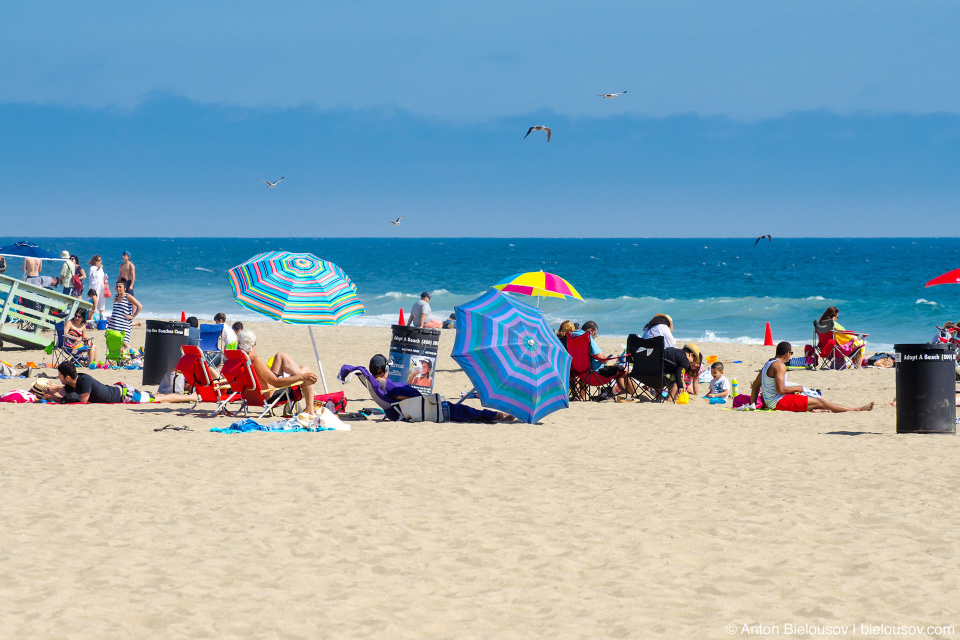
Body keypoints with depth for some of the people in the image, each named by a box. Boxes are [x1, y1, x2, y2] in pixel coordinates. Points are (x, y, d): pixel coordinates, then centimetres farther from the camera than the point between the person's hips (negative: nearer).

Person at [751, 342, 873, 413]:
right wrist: (796, 388, -9)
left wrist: (753, 403, 19)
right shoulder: (780, 365, -17)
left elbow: (756, 384, 16)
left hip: (768, 402, 10)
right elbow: (780, 390, -24)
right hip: (779, 402, -10)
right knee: (819, 402, -6)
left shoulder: (768, 363, 14)